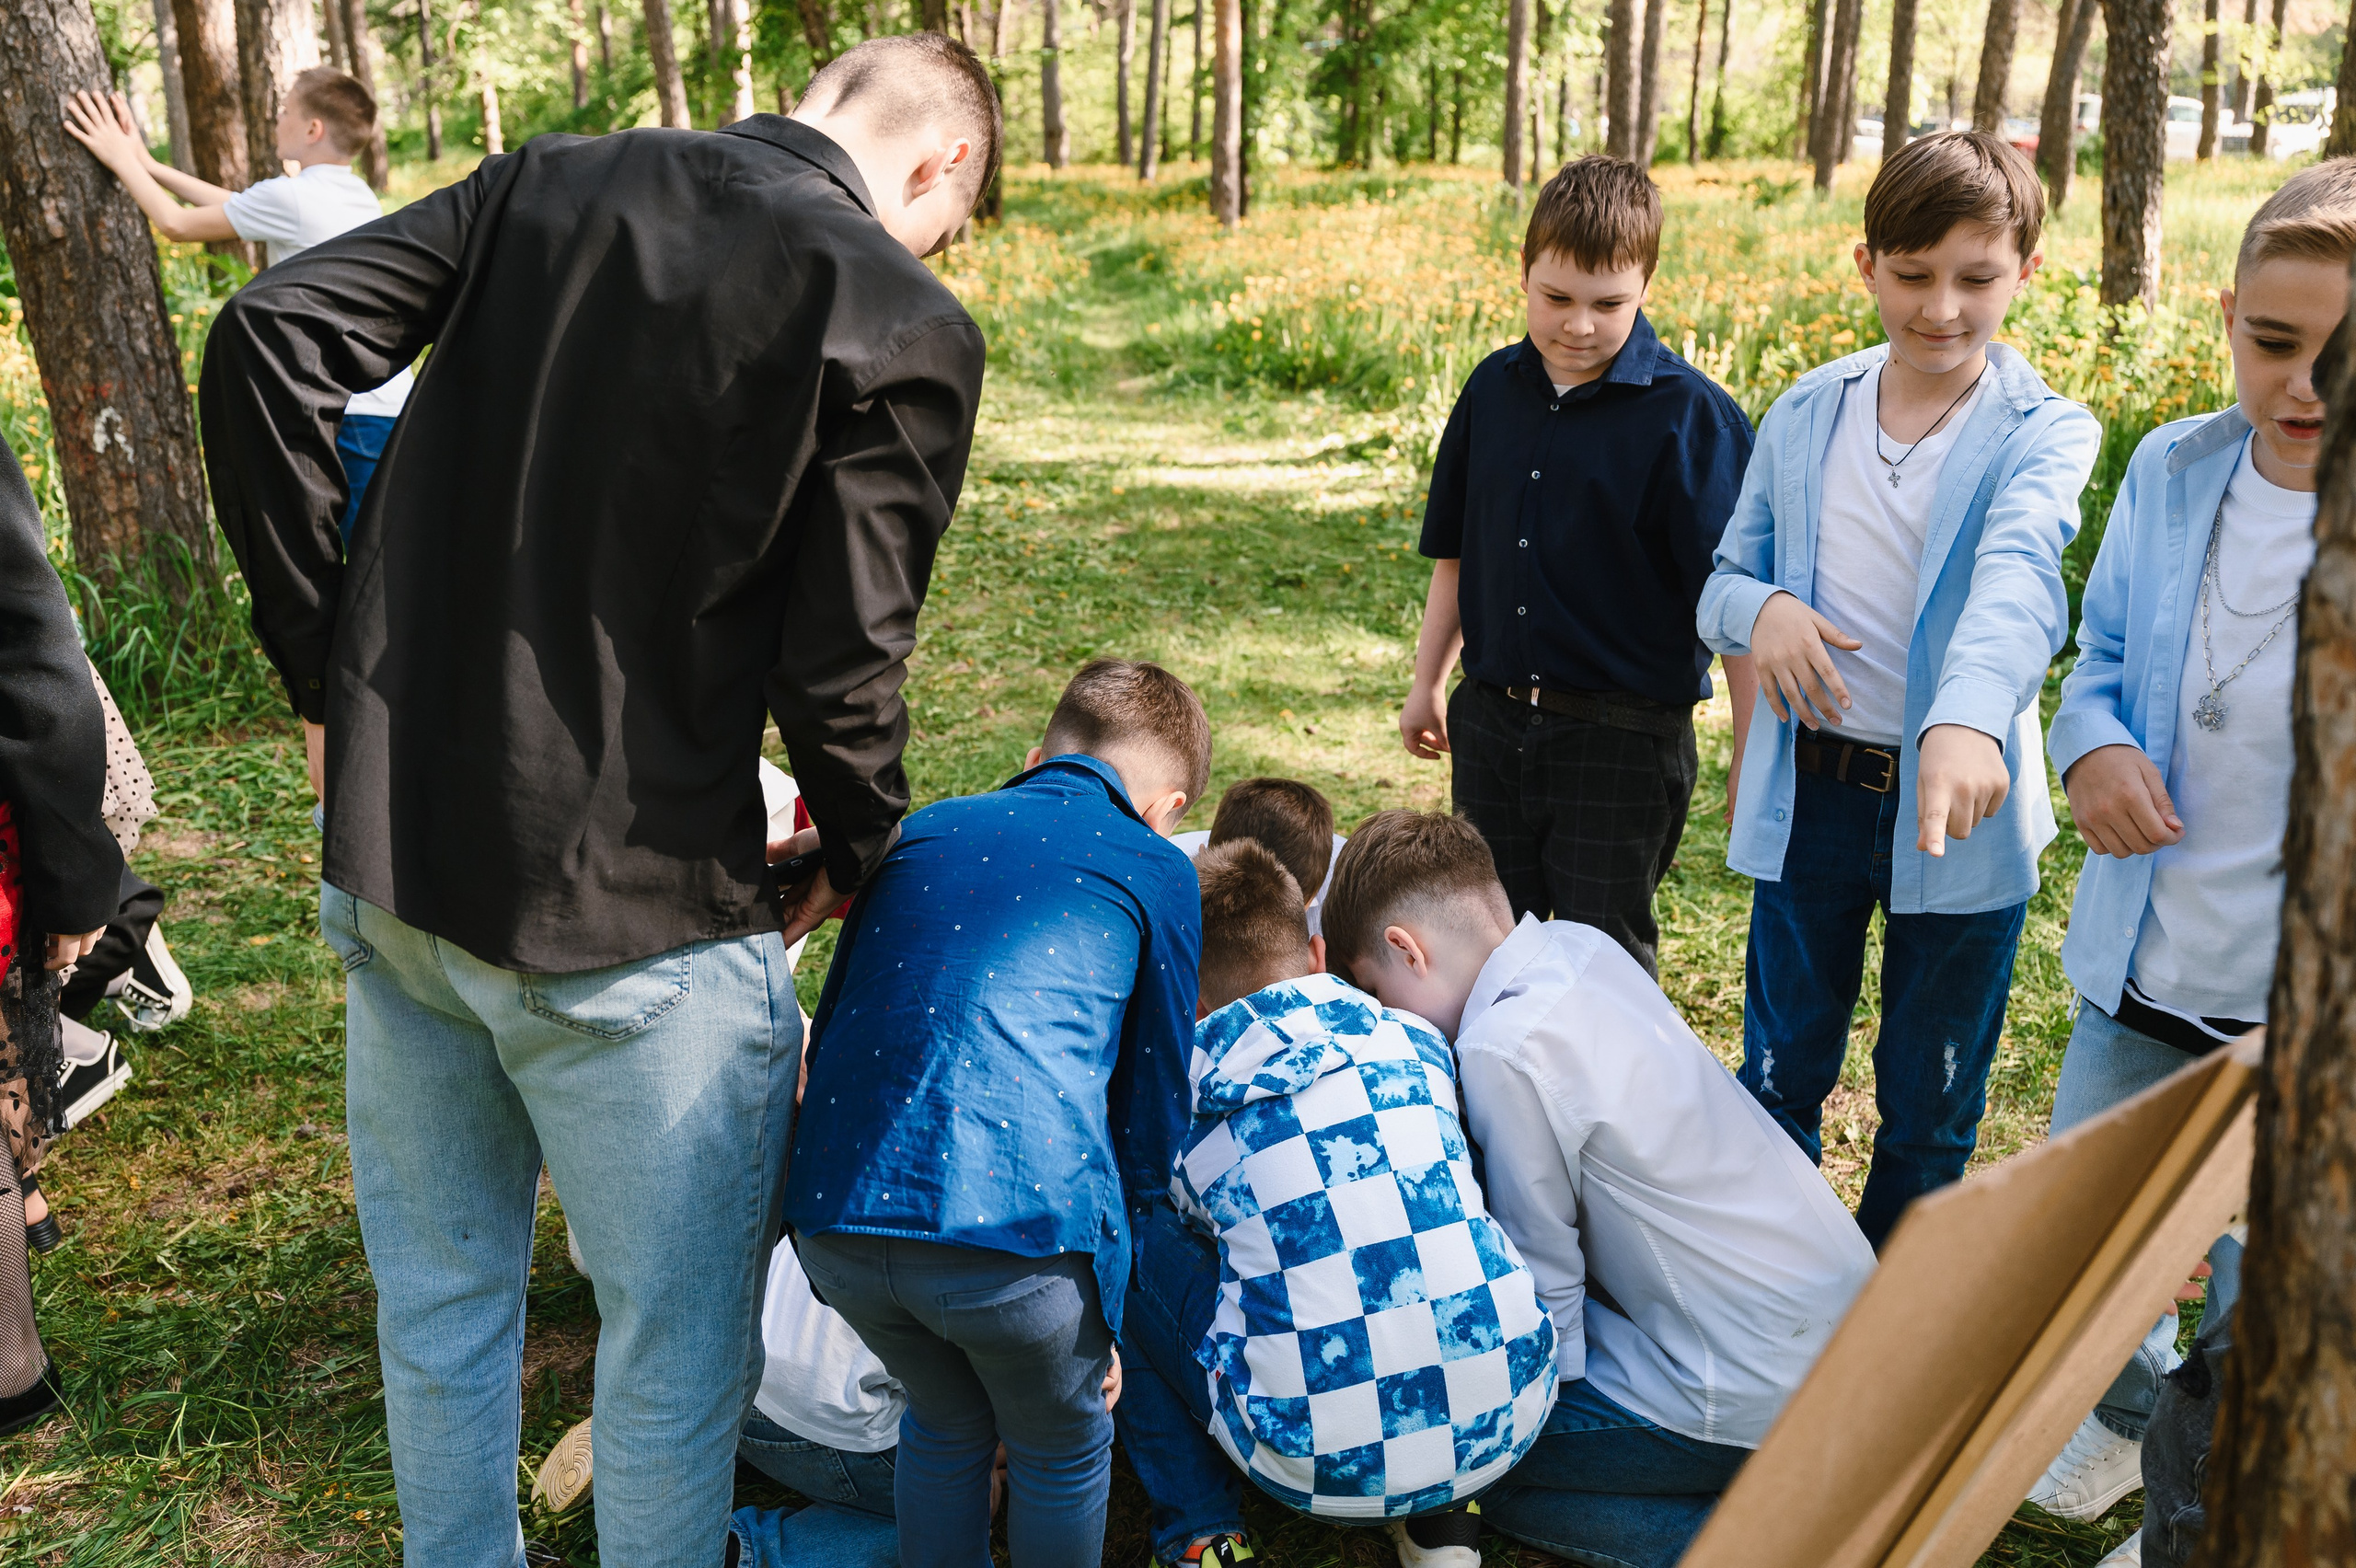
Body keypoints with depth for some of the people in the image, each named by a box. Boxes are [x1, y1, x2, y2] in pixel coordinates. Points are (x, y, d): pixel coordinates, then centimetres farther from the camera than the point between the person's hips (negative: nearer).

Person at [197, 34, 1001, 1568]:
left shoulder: (551, 180, 7)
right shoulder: (903, 324, -11)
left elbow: (267, 336, 1)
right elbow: (840, 663, -14)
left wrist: (330, 670, 5)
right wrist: (857, 851, 5)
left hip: (392, 864, 7)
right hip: (629, 921, -6)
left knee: (440, 1303, 24)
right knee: (675, 1345, 14)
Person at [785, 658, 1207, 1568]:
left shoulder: (918, 834, 22)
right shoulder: (1155, 869, 11)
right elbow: (1154, 1111, 13)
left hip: (837, 1215, 5)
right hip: (1017, 1228, -4)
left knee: (946, 1425, 31)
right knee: (1062, 1458, 24)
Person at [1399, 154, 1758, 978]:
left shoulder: (1690, 414, -13)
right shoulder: (1494, 388, 4)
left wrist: (1754, 757, -13)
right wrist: (1427, 683, 19)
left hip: (1622, 737, -5)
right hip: (1491, 720, 5)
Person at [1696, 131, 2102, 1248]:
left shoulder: (2046, 433, -9)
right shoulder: (1805, 415, 2)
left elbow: (2017, 576, -30)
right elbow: (1724, 580, 7)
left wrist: (1969, 717, -51)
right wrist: (1760, 610, -18)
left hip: (1959, 808, -2)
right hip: (1810, 796, 3)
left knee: (1931, 1103, 13)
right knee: (1779, 1070, 17)